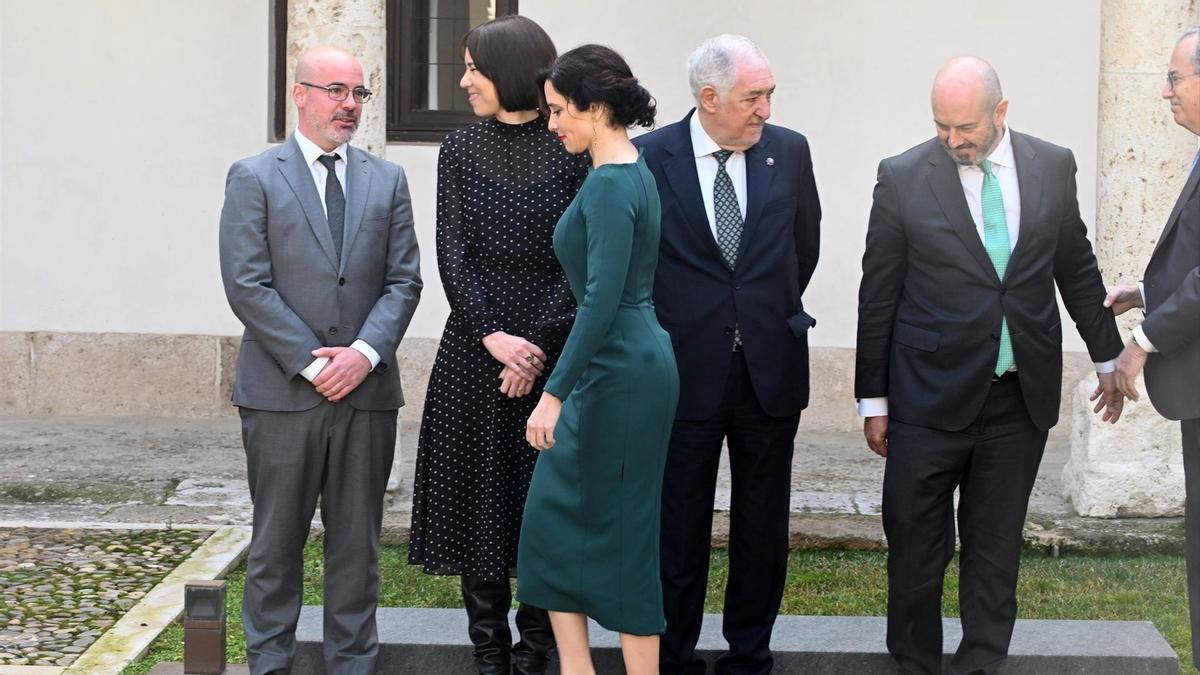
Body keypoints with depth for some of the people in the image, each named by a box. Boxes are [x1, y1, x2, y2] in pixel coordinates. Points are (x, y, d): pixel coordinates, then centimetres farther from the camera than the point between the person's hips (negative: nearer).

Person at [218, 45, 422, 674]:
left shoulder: (387, 180, 12)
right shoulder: (254, 177, 1)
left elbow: (403, 281, 7)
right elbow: (246, 285, -6)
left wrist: (365, 351, -9)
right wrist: (311, 364, -12)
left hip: (367, 388, 3)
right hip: (281, 389, -3)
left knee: (357, 540, 7)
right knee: (277, 540, 4)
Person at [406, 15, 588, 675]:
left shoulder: (571, 150, -2)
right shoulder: (461, 149, 6)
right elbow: (452, 254, 0)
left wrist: (538, 344, -14)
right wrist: (493, 336, -12)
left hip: (554, 346, -2)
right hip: (474, 347, 2)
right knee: (477, 493, 4)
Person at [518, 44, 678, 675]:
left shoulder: (610, 185, -18)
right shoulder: (632, 171, 11)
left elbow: (602, 299, -24)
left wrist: (554, 392, -23)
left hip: (621, 374, -10)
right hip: (609, 369, 10)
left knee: (621, 530, 0)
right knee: (555, 514, 11)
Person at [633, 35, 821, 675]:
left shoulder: (789, 150, 2)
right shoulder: (650, 157, -7)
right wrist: (664, 327, 6)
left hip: (771, 369, 3)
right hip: (684, 369, -2)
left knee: (762, 521, 10)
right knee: (679, 523, 6)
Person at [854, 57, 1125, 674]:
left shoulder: (1053, 168, 2)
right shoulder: (903, 178, -6)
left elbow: (1077, 269, 14)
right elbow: (877, 297, -1)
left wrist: (1107, 357, 20)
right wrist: (874, 399, -1)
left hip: (1022, 394, 2)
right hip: (931, 394, -2)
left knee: (996, 544, 11)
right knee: (915, 543, 2)